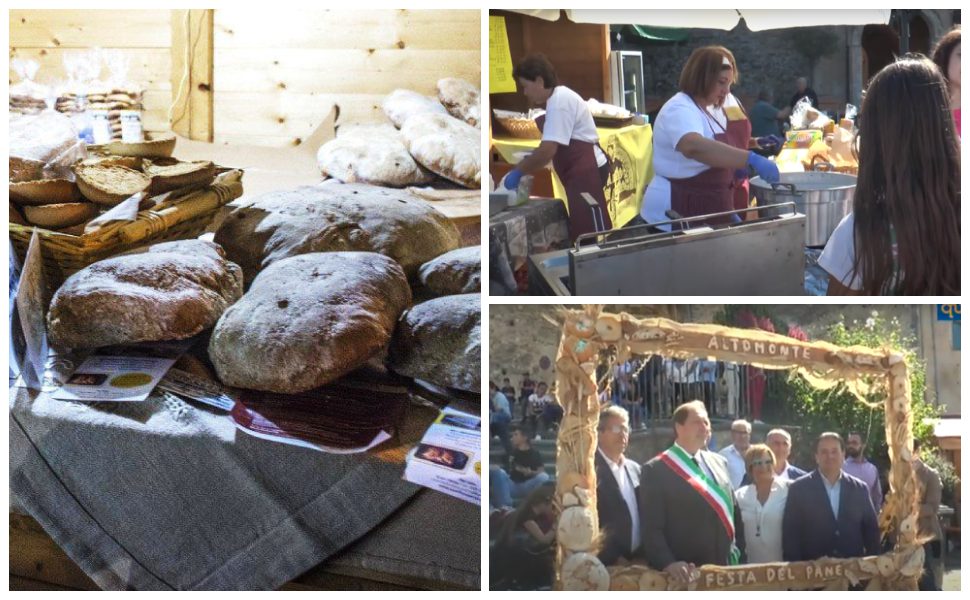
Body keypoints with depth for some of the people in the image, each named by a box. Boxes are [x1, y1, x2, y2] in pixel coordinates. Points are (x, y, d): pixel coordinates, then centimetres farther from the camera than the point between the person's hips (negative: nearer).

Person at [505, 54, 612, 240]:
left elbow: (548, 149, -23)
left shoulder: (559, 102, -17)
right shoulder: (559, 97, 15)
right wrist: (525, 166, 9)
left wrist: (518, 171, -14)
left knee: (587, 231, -10)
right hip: (585, 170, 10)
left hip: (585, 171, -10)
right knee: (587, 230, 13)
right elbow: (553, 146, 18)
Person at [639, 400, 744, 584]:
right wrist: (668, 563, -24)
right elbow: (651, 527, -12)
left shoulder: (719, 462, 12)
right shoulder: (655, 469, -7)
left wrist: (736, 551, 8)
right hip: (685, 574, -6)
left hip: (724, 568, 6)